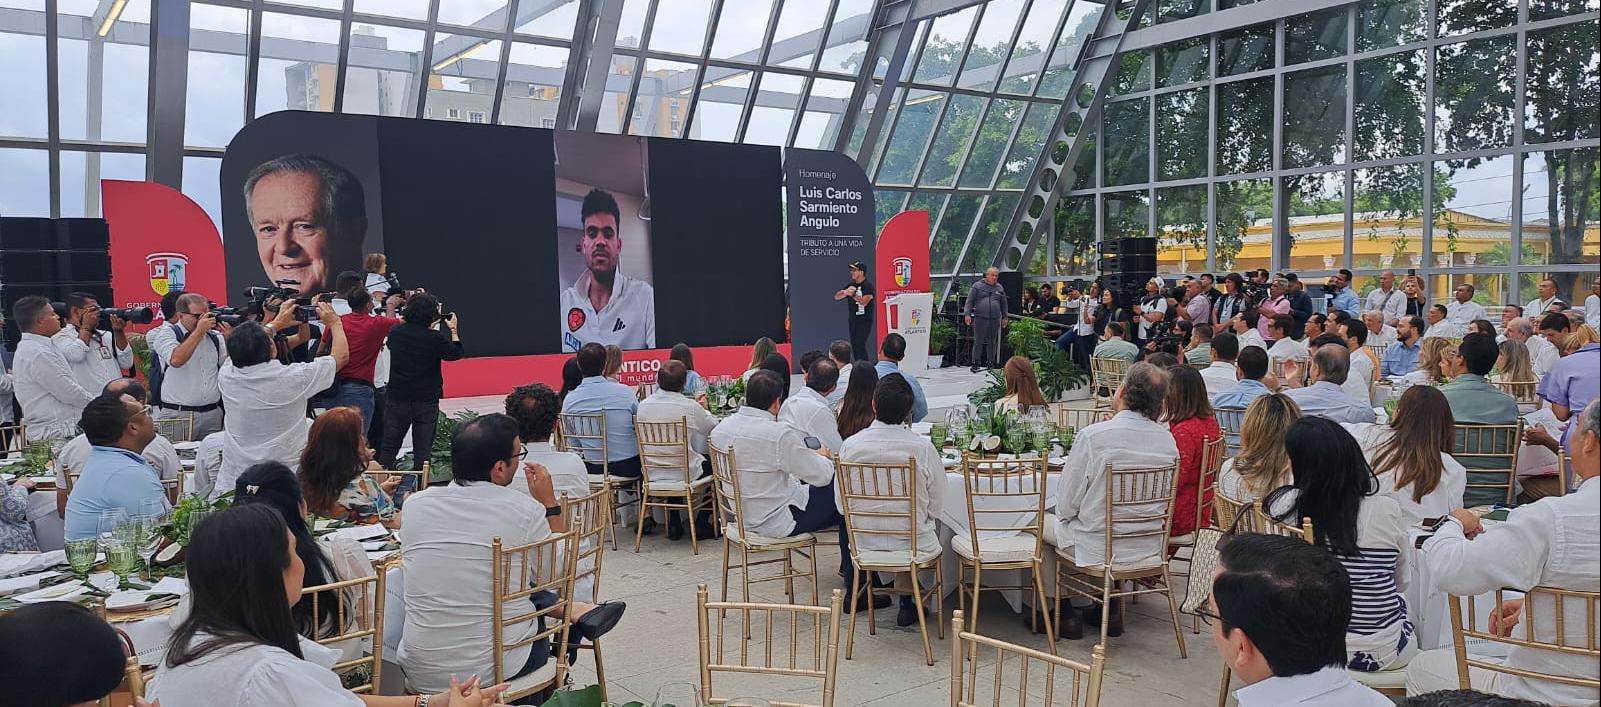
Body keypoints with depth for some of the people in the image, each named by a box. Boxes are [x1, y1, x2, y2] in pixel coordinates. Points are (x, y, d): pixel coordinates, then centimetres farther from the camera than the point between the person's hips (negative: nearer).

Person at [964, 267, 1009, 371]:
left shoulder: (1000, 288, 14)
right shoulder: (977, 286, 3)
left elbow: (1004, 304, 20)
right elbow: (969, 301, 0)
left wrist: (1004, 318, 16)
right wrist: (967, 314, -9)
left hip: (995, 319, 3)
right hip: (980, 319, -3)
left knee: (992, 342, 8)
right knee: (978, 342, -2)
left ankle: (991, 363, 16)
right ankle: (976, 363, 4)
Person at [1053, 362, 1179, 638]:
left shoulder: (1092, 436, -23)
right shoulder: (1167, 439, -5)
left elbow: (1066, 505, -15)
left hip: (1098, 550, -5)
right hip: (1149, 548, 6)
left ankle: (1059, 610, 24)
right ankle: (1111, 607, 34)